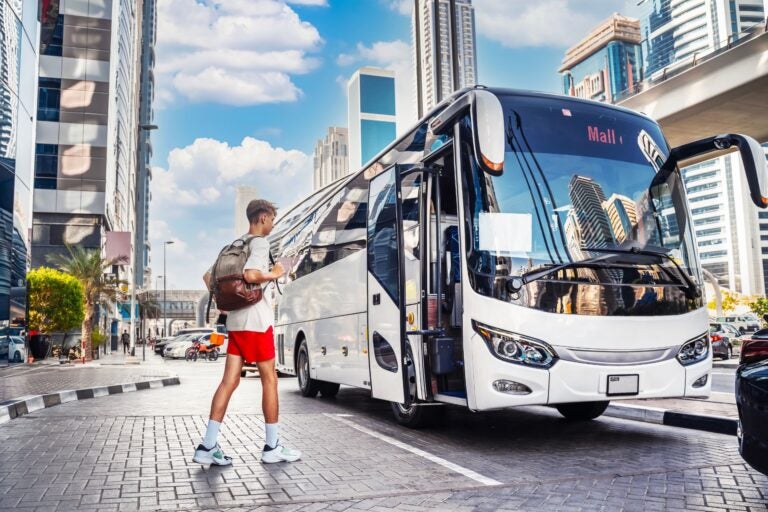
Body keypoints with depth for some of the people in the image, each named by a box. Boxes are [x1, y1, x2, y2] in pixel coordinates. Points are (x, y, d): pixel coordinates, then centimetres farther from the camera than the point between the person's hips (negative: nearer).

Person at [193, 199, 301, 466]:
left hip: (235, 321, 8)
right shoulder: (260, 243, -9)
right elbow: (251, 275, -27)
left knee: (229, 381, 5)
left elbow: (208, 276, 21)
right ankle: (272, 446, 9)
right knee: (270, 380, 2)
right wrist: (275, 274, -10)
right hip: (255, 321, -8)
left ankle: (208, 446, 2)